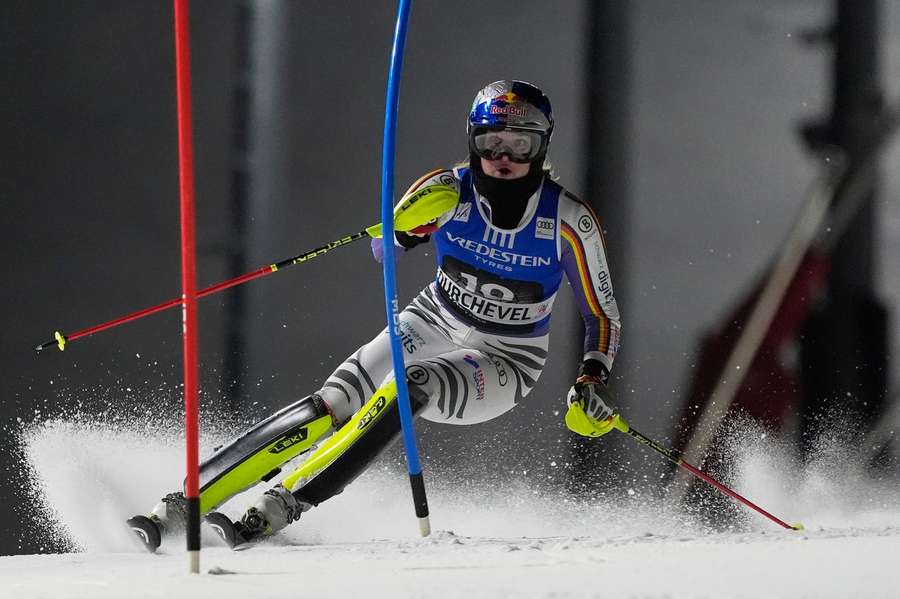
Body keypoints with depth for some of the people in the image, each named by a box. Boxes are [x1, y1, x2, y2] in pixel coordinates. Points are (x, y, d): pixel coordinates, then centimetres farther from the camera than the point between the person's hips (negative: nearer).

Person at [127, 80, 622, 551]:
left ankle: (279, 510, -34)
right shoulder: (449, 189, -13)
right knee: (331, 407, -20)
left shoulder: (569, 221, -17)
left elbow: (603, 317, -8)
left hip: (503, 366, -2)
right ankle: (184, 502, -21)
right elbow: (383, 250, -16)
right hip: (432, 325, 2)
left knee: (405, 389, -33)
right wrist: (408, 224, -39)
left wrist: (592, 383, -25)